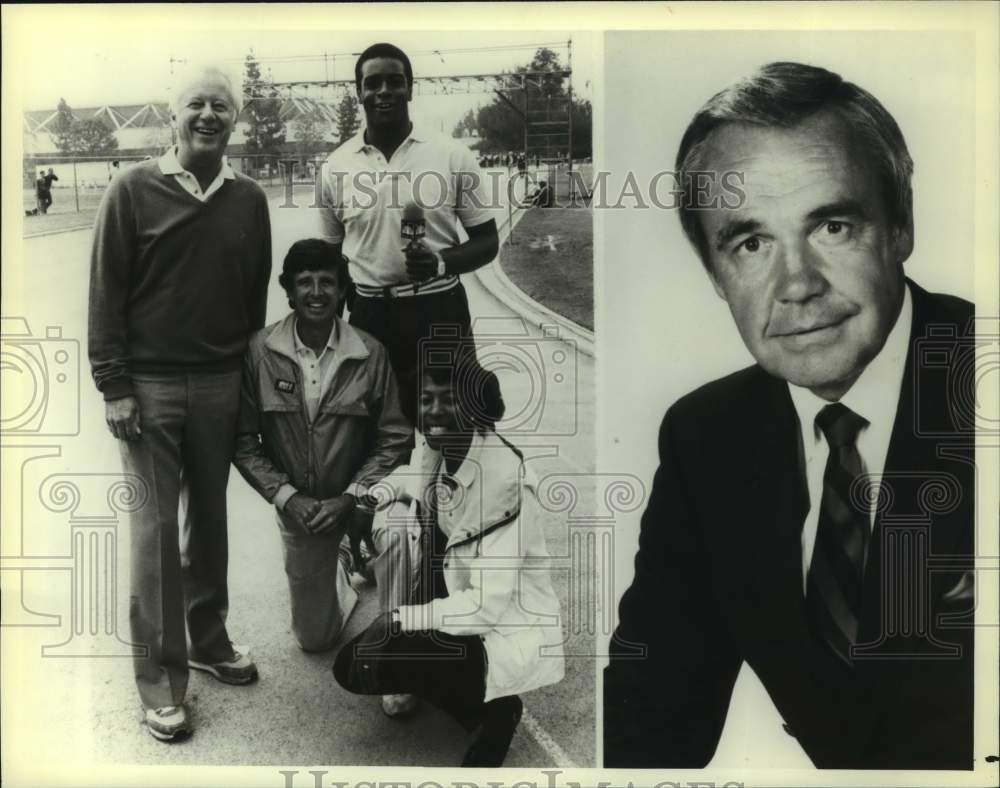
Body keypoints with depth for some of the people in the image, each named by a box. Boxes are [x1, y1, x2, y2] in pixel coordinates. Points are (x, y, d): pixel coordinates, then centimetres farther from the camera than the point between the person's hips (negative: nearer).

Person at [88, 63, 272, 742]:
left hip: (221, 383, 3)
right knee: (157, 526, -1)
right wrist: (113, 385, -9)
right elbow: (106, 292, -4)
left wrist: (252, 374, 9)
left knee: (210, 516, 13)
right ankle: (161, 677, 9)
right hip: (150, 385, -3)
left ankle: (209, 638, 29)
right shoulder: (134, 191, -3)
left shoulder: (248, 200, 6)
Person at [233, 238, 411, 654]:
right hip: (297, 506, 1)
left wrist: (349, 498, -18)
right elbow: (243, 441, -7)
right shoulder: (260, 351, -13)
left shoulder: (370, 354, -14)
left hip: (358, 503, -1)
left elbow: (393, 438, -10)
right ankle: (340, 566, 46)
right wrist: (287, 497, -16)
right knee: (315, 636, 13)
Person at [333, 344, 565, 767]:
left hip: (504, 629, -8)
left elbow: (487, 605, -28)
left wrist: (399, 620, -22)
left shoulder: (504, 480, -27)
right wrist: (373, 498, 2)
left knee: (356, 666, -17)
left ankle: (492, 706, 2)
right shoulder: (432, 451, -6)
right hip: (450, 595, 8)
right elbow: (414, 478, 21)